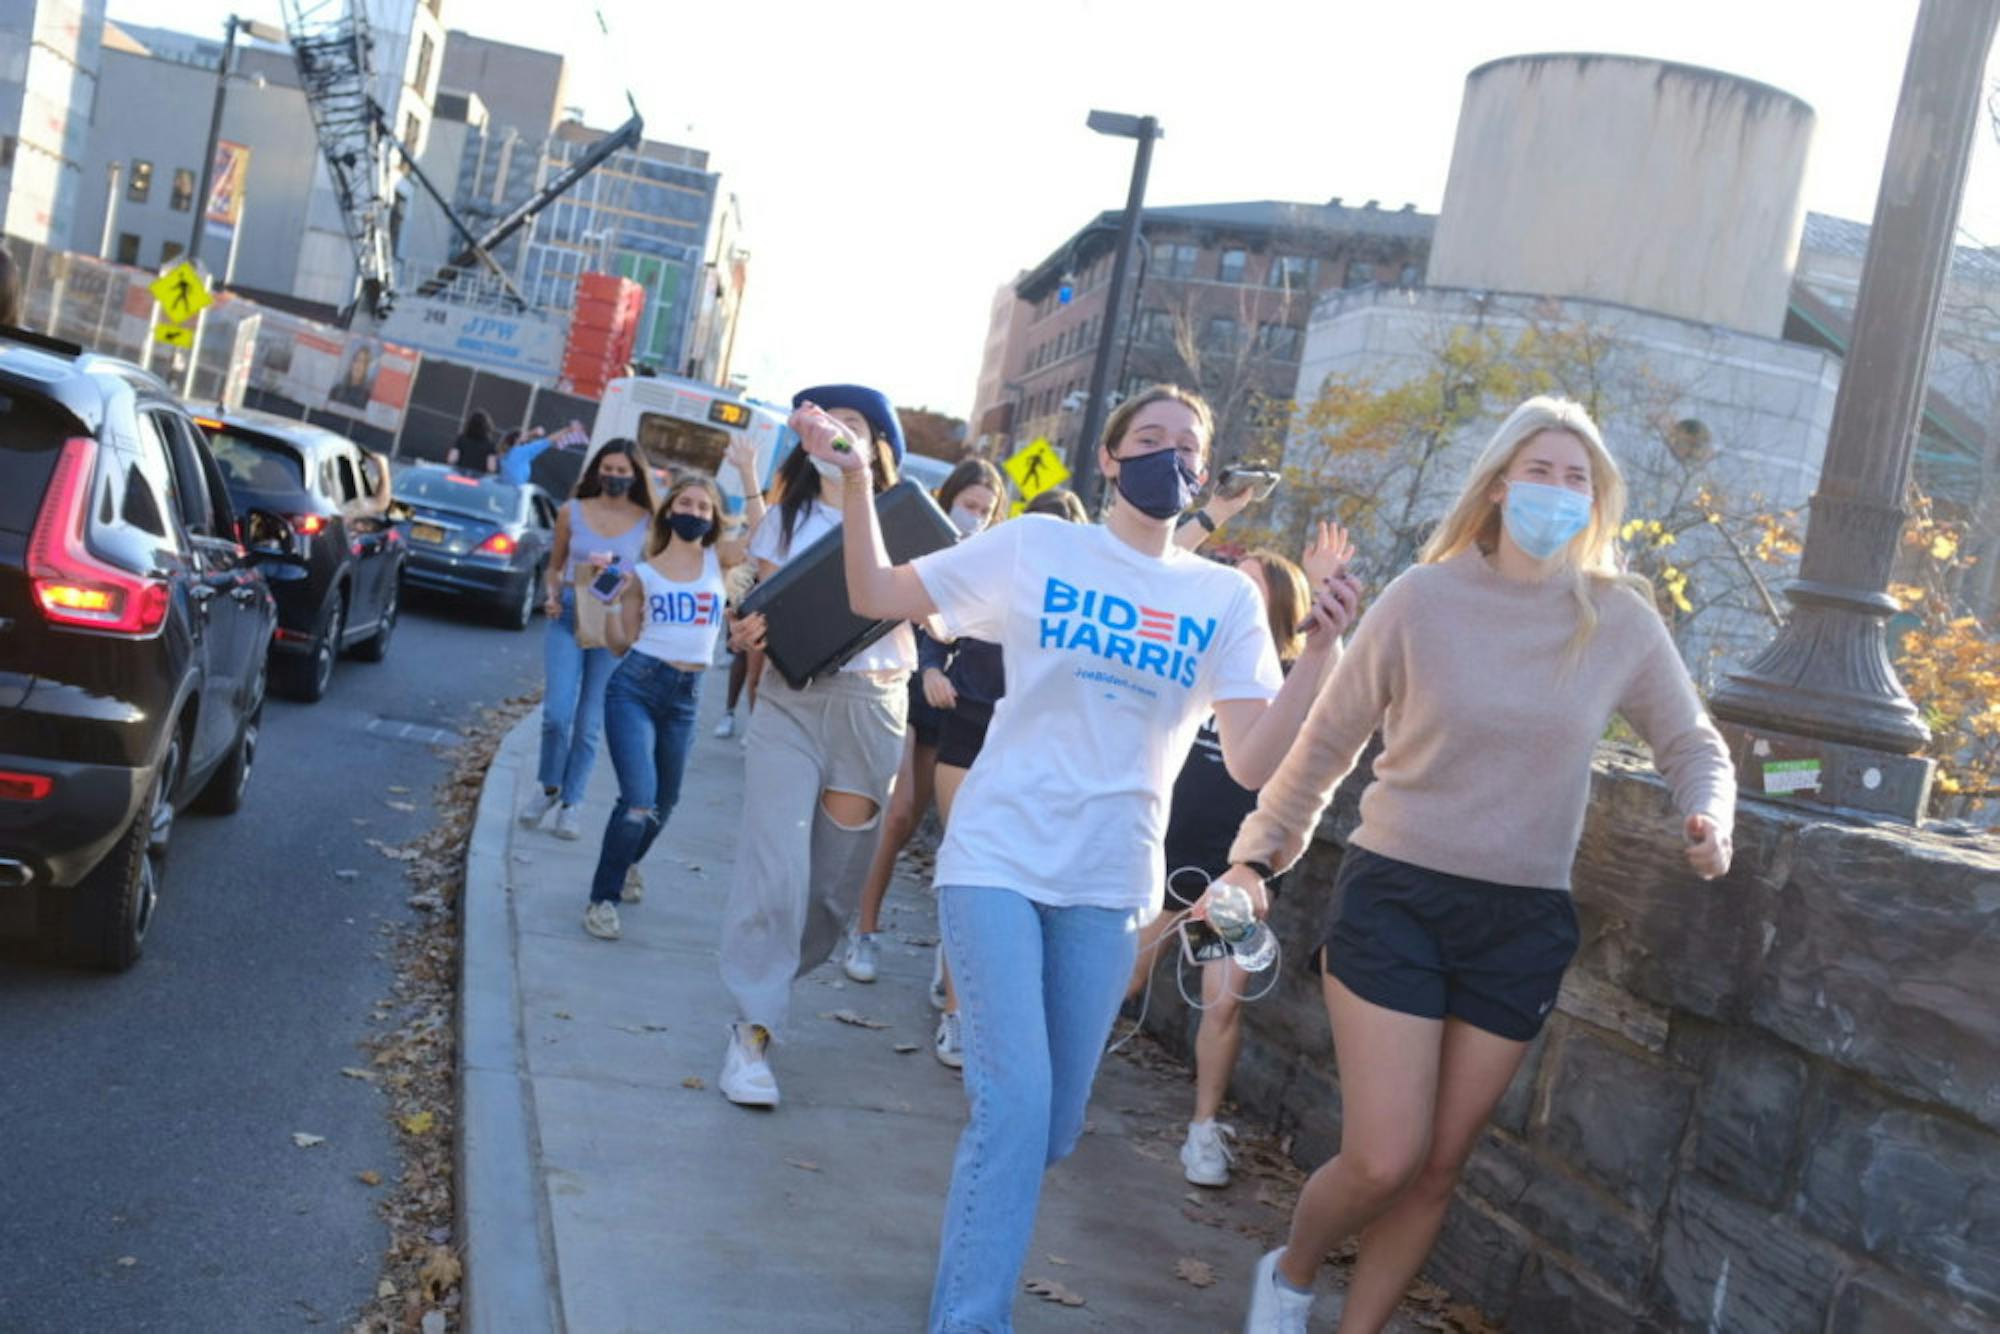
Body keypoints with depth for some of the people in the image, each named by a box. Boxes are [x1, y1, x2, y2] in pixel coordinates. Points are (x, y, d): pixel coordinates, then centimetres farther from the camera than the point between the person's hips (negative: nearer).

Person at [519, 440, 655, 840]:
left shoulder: (647, 522, 1)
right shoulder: (572, 512, 5)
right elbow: (555, 566, 15)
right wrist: (553, 596, -2)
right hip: (568, 616, 1)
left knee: (590, 723, 5)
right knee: (557, 712, -9)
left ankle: (572, 802, 18)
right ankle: (548, 788, 16)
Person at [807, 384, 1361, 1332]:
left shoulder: (1227, 597, 4)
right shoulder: (1036, 547, -1)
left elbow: (1252, 764, -4)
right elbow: (875, 596, 2)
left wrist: (1319, 649, -15)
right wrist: (853, 481, -11)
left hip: (1109, 885, 3)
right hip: (997, 859, -3)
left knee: (1052, 1128, 10)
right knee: (1016, 1103, -14)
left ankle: (979, 1231, 40)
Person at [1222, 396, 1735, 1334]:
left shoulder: (1620, 621, -1)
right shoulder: (1422, 598, -7)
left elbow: (1692, 745, 11)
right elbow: (1327, 744, 1)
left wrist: (1707, 816, -10)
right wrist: (1257, 855, 4)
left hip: (1522, 923, 3)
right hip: (1395, 896, -2)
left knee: (1439, 1169, 8)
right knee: (1383, 1161, -6)